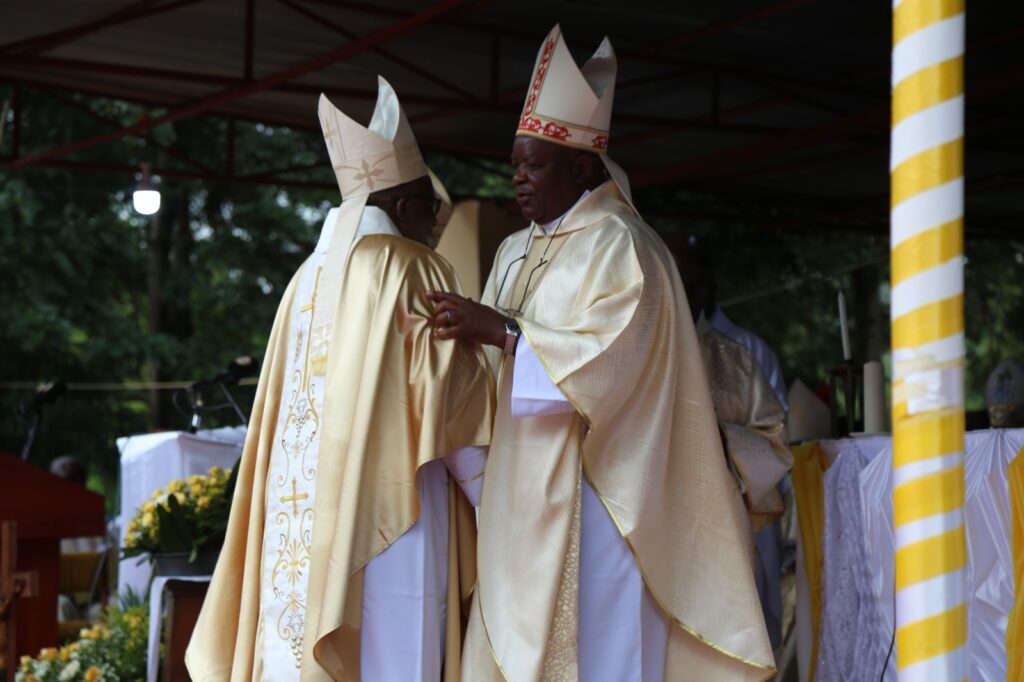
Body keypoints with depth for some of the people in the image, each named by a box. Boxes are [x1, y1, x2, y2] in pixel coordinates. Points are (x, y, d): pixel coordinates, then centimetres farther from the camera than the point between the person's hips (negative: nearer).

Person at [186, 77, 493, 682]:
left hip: (302, 530, 7)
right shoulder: (412, 270, -4)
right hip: (385, 522, -7)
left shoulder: (310, 277, 15)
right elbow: (454, 401, -7)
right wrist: (500, 503, 2)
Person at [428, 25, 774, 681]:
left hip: (588, 500, -8)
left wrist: (500, 330, -19)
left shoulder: (619, 246, -8)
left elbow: (610, 359, -18)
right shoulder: (517, 252, 17)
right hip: (522, 494, 8)